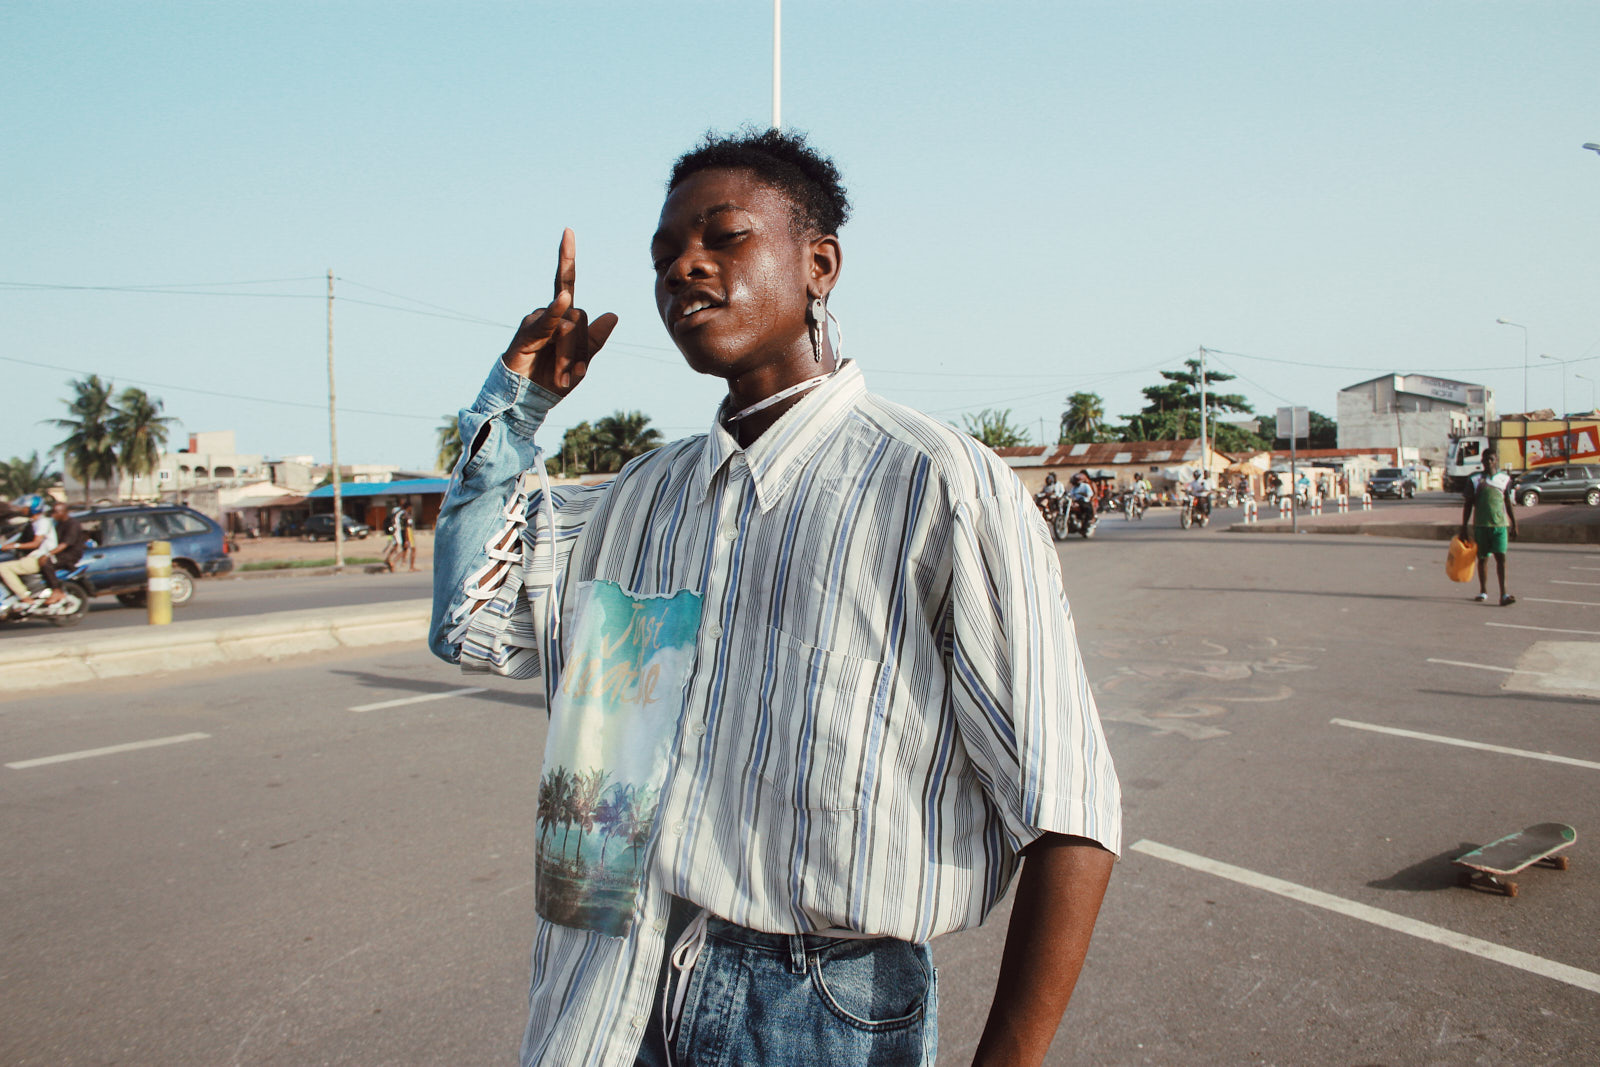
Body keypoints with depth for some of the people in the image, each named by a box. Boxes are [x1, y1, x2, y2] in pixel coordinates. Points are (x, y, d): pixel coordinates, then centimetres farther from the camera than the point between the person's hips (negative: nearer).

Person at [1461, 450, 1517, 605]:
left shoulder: (1505, 479, 7)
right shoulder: (1474, 480, 3)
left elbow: (1509, 503, 15)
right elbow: (1468, 505, 6)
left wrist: (1514, 525, 14)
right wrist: (1464, 528, 3)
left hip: (1500, 524, 0)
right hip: (1480, 524, 0)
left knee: (1501, 557, -11)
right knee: (1482, 558, 9)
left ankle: (1504, 594, -14)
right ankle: (1483, 591, 22)